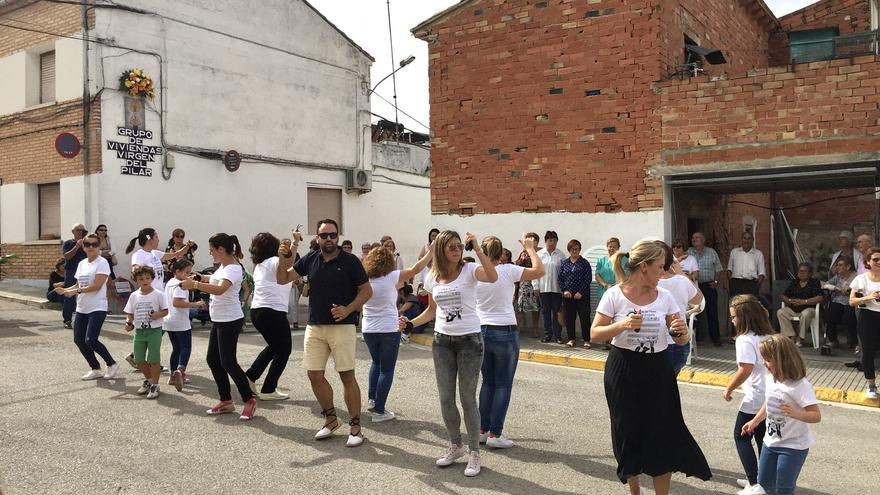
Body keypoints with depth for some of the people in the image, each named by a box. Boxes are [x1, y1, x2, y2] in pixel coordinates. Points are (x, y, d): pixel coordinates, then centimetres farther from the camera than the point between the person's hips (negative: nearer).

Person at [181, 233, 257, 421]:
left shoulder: (233, 269, -19)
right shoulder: (223, 266, 10)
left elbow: (220, 289, -37)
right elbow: (216, 280, 33)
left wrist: (194, 284, -38)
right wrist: (200, 278, 18)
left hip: (230, 321, -10)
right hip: (218, 320, 10)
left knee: (228, 362, -7)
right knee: (213, 360, 12)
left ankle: (249, 400, 6)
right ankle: (226, 401, 21)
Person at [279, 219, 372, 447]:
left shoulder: (350, 261, -6)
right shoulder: (310, 260, 5)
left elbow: (366, 291, -4)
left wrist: (347, 310, -17)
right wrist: (283, 259, -11)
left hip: (342, 326, -5)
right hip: (314, 326, 5)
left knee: (347, 376, -3)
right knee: (315, 376, 8)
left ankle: (355, 426, 8)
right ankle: (330, 418, 26)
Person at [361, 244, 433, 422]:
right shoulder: (391, 277, -13)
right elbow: (416, 269, -12)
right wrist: (431, 251, -5)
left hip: (368, 329, 5)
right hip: (389, 330, -5)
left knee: (376, 362, 27)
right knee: (386, 370, 4)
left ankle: (371, 399, 23)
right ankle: (379, 411, 5)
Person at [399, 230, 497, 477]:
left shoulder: (469, 270, -10)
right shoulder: (433, 278, 4)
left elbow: (493, 277, -32)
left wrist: (477, 249, -36)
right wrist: (411, 323, 4)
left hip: (469, 340, -5)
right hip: (442, 341, 5)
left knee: (467, 398, 1)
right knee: (446, 398, 10)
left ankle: (474, 452, 16)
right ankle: (455, 445, 31)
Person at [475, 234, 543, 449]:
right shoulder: (507, 271, -11)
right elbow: (539, 271, -11)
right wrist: (530, 249, 1)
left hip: (481, 331, 4)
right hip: (505, 333, -4)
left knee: (488, 382, 16)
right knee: (503, 385, 4)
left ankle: (483, 430, 18)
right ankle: (495, 434, 3)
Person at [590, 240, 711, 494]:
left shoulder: (664, 297, 1)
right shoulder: (614, 295, -8)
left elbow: (681, 340, 5)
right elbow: (595, 333, -7)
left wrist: (681, 332, -18)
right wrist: (621, 325, -23)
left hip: (657, 370, 2)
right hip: (623, 370, -2)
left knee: (663, 436, 0)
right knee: (628, 432, 9)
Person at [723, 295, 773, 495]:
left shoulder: (745, 339, -18)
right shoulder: (768, 336, 8)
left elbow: (745, 369, -27)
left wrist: (729, 389, -15)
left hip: (755, 398, -8)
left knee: (741, 436, 4)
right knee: (762, 437, 17)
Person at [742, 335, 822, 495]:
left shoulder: (800, 385, -25)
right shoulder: (771, 380, -2)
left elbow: (816, 416, -28)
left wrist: (796, 414, -46)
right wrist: (755, 422, 22)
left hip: (793, 446, -7)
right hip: (771, 442, 8)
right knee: (764, 481, 20)